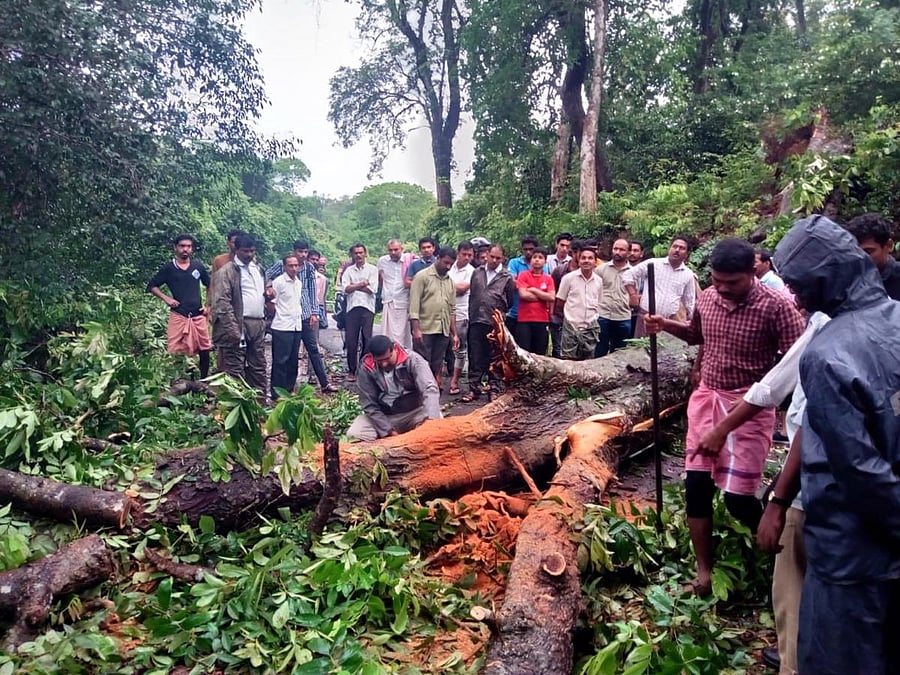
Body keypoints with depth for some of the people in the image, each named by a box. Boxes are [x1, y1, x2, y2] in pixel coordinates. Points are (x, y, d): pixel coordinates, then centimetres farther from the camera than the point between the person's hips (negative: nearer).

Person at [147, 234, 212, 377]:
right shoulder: (168, 268, 2)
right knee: (175, 353, -2)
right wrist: (166, 298, -6)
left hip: (198, 316, 2)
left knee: (204, 350, 5)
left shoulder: (198, 266, 8)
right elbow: (151, 286, 8)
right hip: (178, 316, -2)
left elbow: (210, 285, 19)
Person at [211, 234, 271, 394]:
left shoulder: (258, 269, 18)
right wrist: (232, 328, -20)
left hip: (258, 325, 7)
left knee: (258, 367, 13)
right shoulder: (226, 271, -6)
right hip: (238, 325, -7)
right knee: (235, 369, -3)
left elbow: (265, 288, 33)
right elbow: (222, 302, -13)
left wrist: (269, 293, 7)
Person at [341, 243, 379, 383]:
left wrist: (354, 286, -3)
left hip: (367, 308, -2)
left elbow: (372, 289, -6)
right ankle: (352, 371, 7)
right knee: (351, 340, 0)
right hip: (352, 308, 2)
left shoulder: (372, 269, 7)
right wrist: (361, 284, -9)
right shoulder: (348, 271, 14)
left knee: (366, 339, -3)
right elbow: (346, 289, 0)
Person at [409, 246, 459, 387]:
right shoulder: (422, 276, -3)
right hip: (424, 329, -6)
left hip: (443, 331, 6)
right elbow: (414, 304, -9)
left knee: (437, 366, 9)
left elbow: (452, 309, 16)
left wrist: (454, 333, 12)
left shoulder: (450, 281, 15)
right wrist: (415, 329, -17)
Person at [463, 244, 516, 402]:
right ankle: (474, 388, 8)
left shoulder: (507, 277, 1)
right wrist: (471, 315, 12)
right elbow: (471, 295, 14)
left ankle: (493, 387, 17)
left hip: (495, 324, -2)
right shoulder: (477, 273, 9)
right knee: (475, 356, 2)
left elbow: (510, 301, 6)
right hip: (476, 322, 2)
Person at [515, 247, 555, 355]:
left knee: (540, 354, 7)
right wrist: (544, 297, -4)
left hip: (542, 321, 3)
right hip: (524, 320, -2)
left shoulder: (548, 279, 9)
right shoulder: (523, 275, 3)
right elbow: (523, 294, -11)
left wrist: (533, 290, -6)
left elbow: (552, 297, -4)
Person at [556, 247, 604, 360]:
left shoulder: (599, 280, 5)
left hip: (591, 328, 4)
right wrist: (572, 314, 6)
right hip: (571, 326, -3)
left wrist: (595, 316, 5)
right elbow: (559, 303, 1)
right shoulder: (568, 278, -6)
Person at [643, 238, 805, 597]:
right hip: (706, 397, 6)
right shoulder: (707, 298, 2)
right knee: (696, 484, 5)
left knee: (737, 495, -6)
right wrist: (665, 324, 5)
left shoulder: (776, 306, -16)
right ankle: (704, 574, 21)